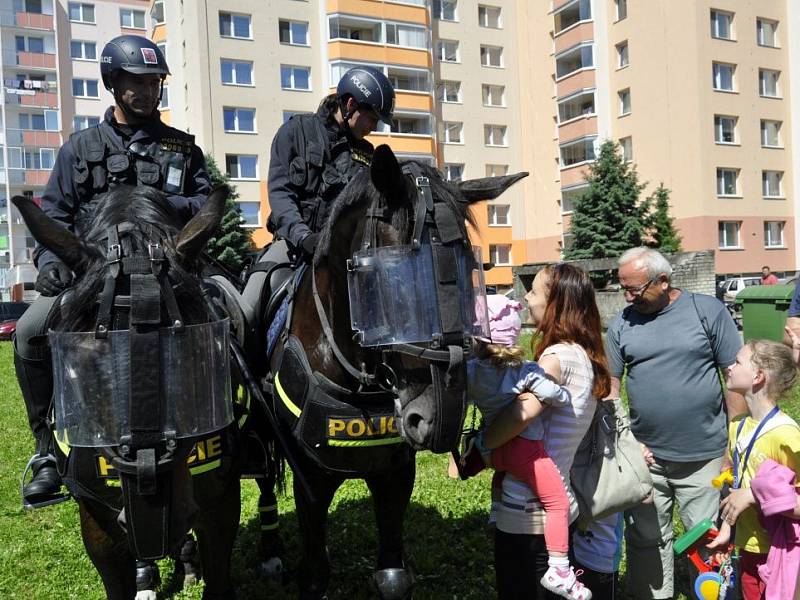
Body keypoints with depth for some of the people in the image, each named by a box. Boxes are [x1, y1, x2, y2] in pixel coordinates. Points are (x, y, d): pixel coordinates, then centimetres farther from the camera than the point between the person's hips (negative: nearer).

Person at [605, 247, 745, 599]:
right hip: (644, 457, 3)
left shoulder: (707, 310, -6)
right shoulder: (622, 322, 1)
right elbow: (609, 384, 5)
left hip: (704, 456, -2)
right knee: (646, 541, 14)